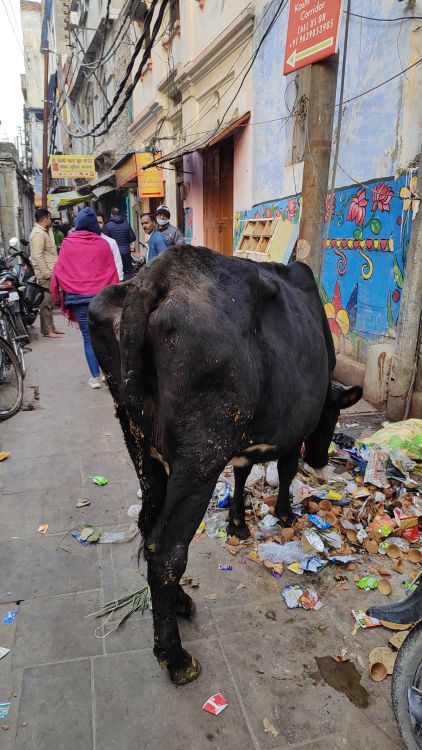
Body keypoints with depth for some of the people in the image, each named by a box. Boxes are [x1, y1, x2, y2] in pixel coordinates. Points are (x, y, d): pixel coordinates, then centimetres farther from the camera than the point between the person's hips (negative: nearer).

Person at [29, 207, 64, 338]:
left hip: (51, 272, 10)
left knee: (50, 302, 14)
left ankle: (51, 327, 22)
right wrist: (47, 273, -23)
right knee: (47, 302, -7)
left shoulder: (45, 231, 17)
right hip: (46, 274, -10)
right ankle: (47, 331, -2)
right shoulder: (38, 234, -15)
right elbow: (37, 256, -22)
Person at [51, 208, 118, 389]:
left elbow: (59, 269, 4)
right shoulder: (103, 243, 2)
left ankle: (95, 377, 6)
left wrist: (57, 292, 16)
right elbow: (112, 271, 5)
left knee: (88, 337, 5)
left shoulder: (68, 243, 1)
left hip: (78, 297, 0)